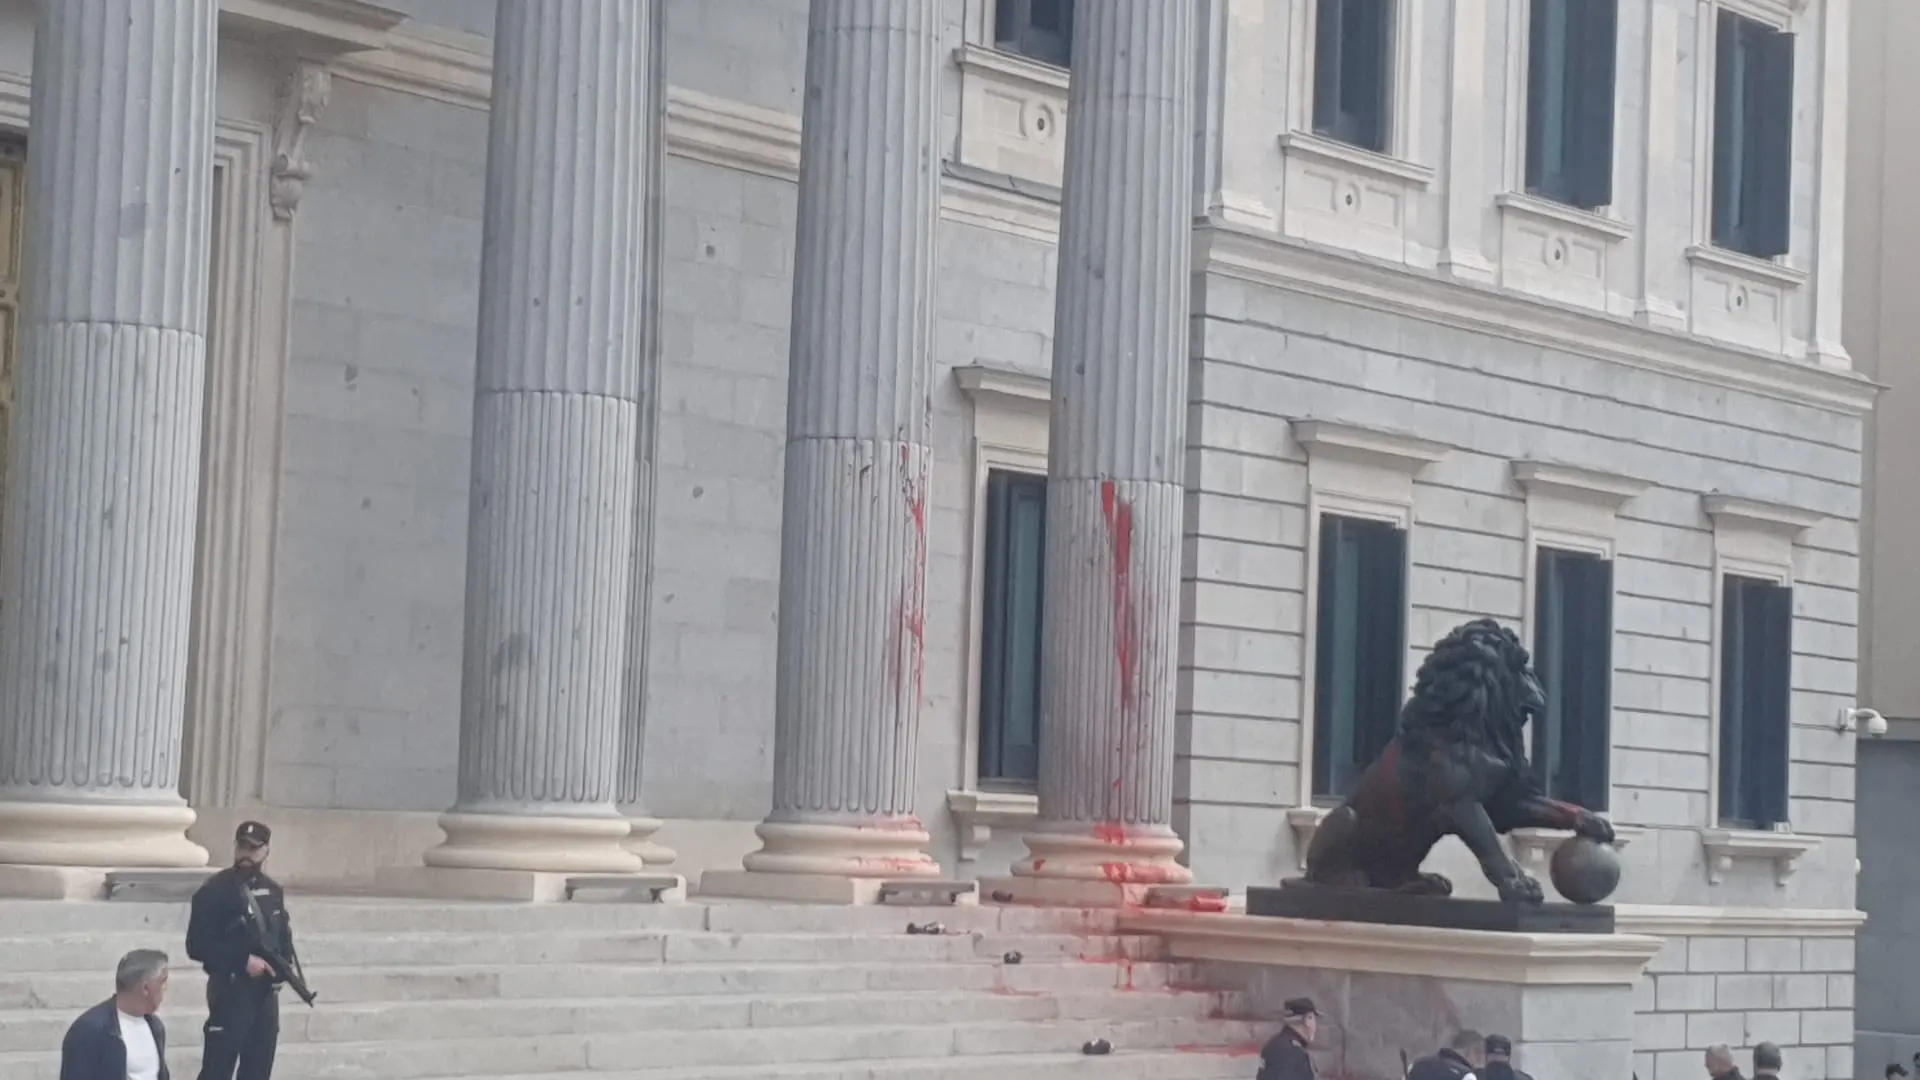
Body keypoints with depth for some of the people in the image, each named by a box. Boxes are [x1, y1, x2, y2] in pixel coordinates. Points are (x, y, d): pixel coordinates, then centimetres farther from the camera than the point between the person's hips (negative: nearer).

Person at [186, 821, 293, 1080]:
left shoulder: (273, 891, 11)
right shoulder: (215, 890, -9)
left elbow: (283, 936, 19)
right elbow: (198, 945, -13)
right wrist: (244, 960, -20)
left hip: (266, 992, 6)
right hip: (230, 990, -6)